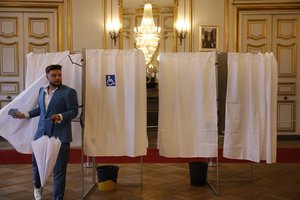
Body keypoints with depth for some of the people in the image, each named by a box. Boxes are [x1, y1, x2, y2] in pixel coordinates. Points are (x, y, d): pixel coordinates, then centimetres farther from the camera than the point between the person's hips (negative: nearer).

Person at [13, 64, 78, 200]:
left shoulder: (69, 92, -7)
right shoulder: (42, 90, 12)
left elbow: (74, 111, -10)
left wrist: (60, 116, -26)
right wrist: (25, 115, 23)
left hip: (60, 136, -5)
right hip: (41, 134, 6)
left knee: (59, 171, 1)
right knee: (36, 163, 19)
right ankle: (37, 187, 49)